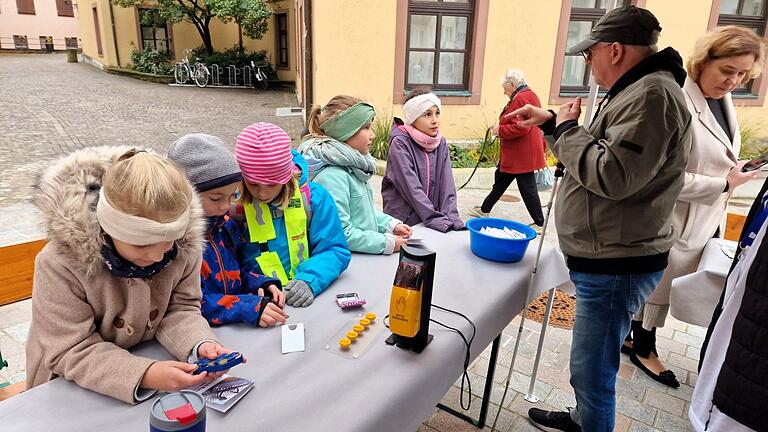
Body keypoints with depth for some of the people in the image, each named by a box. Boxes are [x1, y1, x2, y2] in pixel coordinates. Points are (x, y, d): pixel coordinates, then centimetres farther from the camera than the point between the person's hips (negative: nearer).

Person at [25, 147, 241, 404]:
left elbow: (180, 310, -5)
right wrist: (144, 375, -33)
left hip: (153, 364, 2)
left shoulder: (183, 245, -13)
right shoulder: (61, 264, -22)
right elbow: (71, 352, -19)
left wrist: (200, 346, -25)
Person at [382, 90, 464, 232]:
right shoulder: (400, 143, -12)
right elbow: (411, 187, -19)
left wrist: (451, 218, -14)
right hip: (403, 220, -4)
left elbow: (447, 184, -2)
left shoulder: (441, 144, 3)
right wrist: (437, 219, -22)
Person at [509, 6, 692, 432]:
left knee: (592, 368, 1)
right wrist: (553, 123, 16)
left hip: (616, 266, -11)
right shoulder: (639, 90, 15)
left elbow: (612, 175, -29)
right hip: (605, 258, 11)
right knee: (591, 360, 26)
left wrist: (567, 129, -14)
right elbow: (602, 150, 24)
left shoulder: (652, 94, -20)